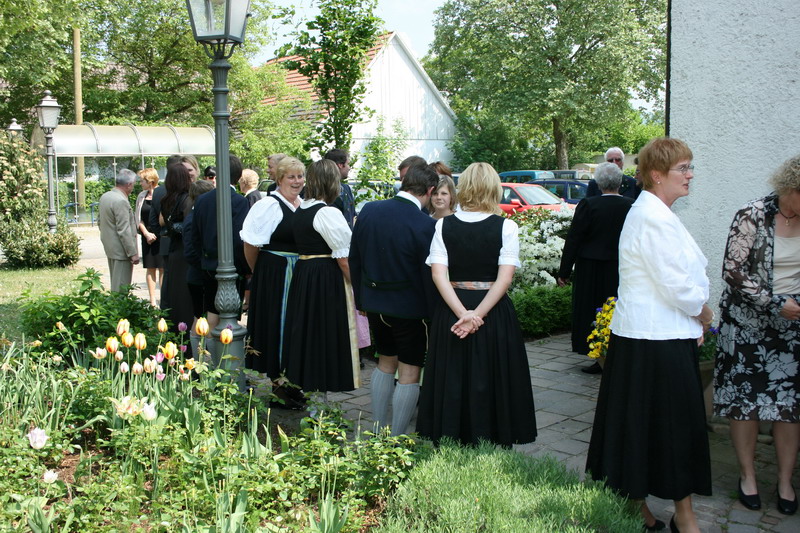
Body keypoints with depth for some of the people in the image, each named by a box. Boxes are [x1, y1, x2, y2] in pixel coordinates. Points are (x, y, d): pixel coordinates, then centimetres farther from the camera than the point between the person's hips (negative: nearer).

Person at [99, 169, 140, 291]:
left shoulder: (104, 197, 9)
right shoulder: (121, 201, -21)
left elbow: (99, 221, 19)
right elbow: (124, 231, -22)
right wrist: (133, 253, -18)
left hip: (109, 247, 10)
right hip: (121, 250, -10)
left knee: (115, 283, 18)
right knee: (121, 286, -5)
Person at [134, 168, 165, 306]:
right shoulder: (141, 196, 9)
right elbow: (138, 218, 10)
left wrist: (156, 234, -10)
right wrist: (146, 233, -3)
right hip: (147, 237, 5)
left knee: (162, 268, -2)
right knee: (150, 268, 8)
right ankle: (152, 300, 14)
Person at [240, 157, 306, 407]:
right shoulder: (270, 205, -15)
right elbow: (251, 244, -14)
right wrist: (259, 274, -2)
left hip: (298, 274, 8)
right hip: (274, 274, -7)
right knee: (277, 326, 1)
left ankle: (288, 380, 28)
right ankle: (278, 385, 13)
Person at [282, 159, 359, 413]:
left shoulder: (300, 210, 10)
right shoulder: (328, 213, -17)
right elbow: (343, 257, -17)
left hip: (302, 276, 8)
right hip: (327, 280, -8)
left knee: (308, 333, 17)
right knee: (326, 335, 0)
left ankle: (306, 387, 29)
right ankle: (319, 400, 8)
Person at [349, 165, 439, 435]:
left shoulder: (368, 211, -2)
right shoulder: (425, 225, -20)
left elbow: (354, 260, 6)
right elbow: (429, 274, -16)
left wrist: (362, 299, 16)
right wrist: (433, 313, -4)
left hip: (374, 302, 6)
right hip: (410, 307, -6)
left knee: (385, 362, 23)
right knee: (409, 373, 6)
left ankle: (378, 430, 28)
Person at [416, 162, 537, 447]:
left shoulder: (443, 225, -2)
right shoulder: (506, 227, -7)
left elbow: (438, 274, -10)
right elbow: (505, 277, -14)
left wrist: (463, 313, -14)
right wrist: (478, 315, -16)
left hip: (450, 313, 2)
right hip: (495, 314, -2)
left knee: (452, 383, 12)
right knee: (491, 383, 10)